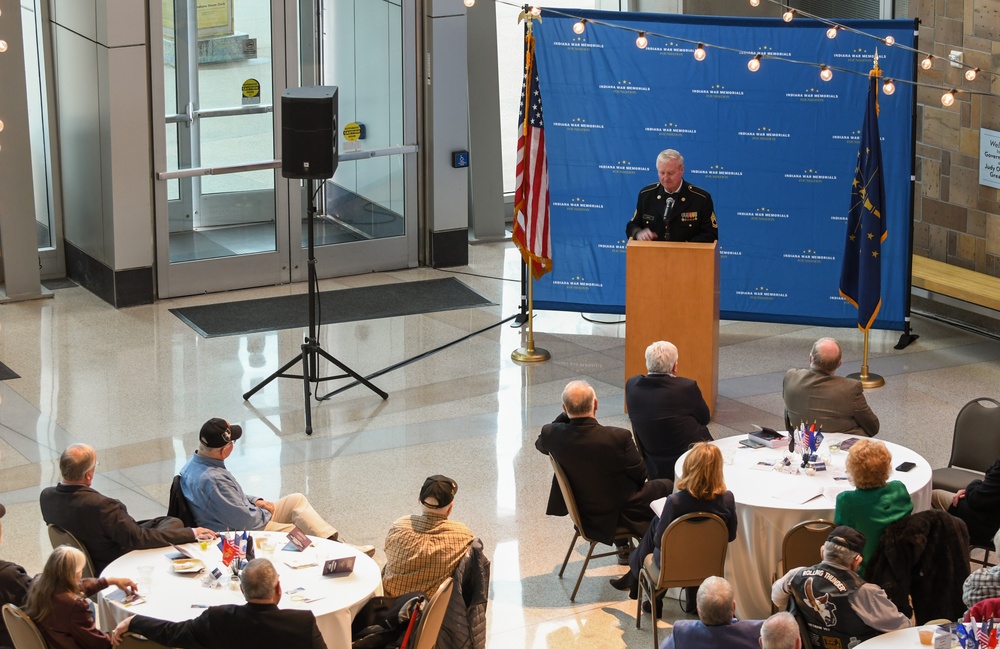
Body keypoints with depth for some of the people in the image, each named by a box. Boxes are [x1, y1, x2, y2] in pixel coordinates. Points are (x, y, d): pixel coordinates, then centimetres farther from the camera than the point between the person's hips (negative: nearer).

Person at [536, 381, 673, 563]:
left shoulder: (551, 434, -21)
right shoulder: (618, 437, -32)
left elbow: (540, 444, 6)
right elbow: (640, 475, -15)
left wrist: (565, 415, -3)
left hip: (584, 514, 5)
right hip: (620, 513, -5)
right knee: (666, 486, 20)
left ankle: (624, 548, 44)